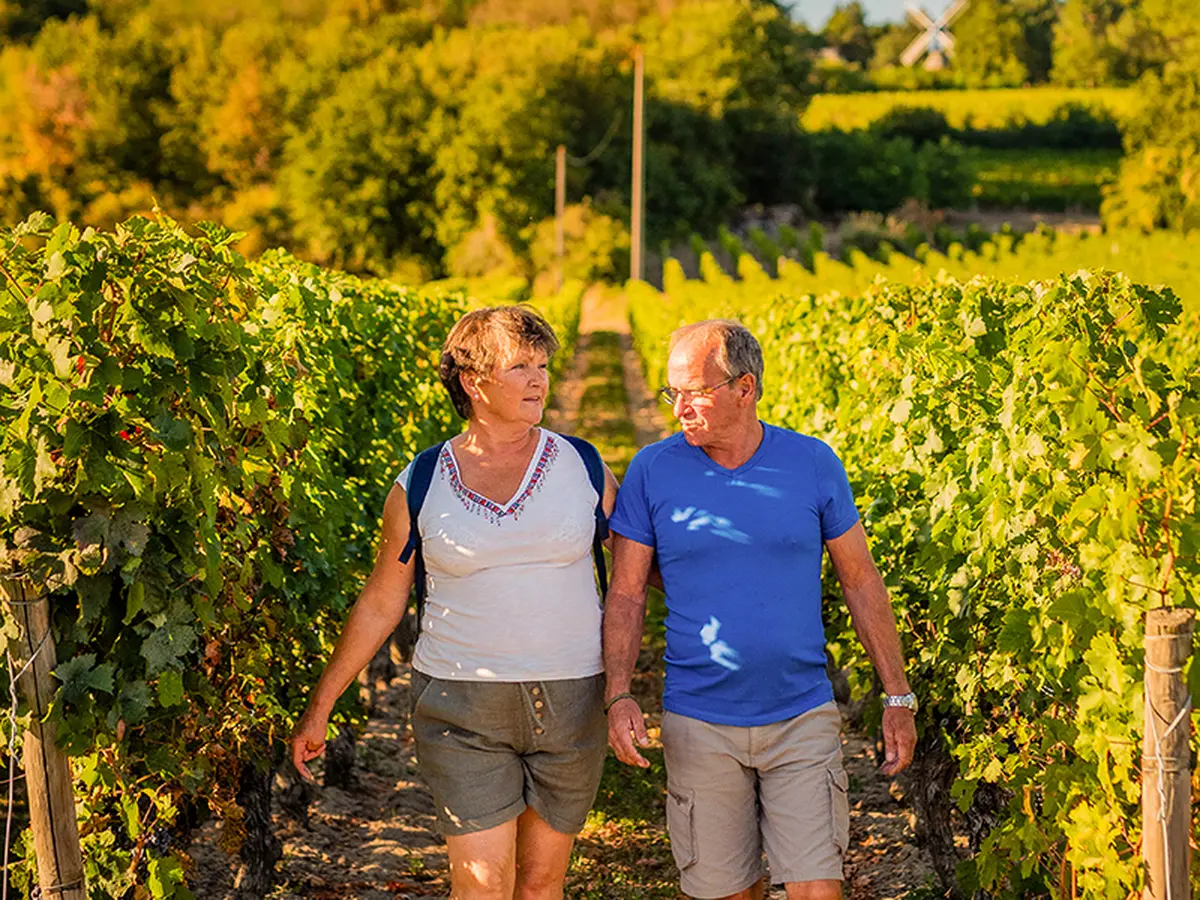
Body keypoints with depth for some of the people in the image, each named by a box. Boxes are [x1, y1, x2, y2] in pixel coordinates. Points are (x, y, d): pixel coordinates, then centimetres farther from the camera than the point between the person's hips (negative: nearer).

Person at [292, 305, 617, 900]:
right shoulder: (420, 487, -1)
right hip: (462, 705, -1)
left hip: (569, 702, 2)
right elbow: (379, 604, 7)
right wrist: (319, 707, 9)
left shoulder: (581, 467, 0)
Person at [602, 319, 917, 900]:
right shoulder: (653, 471, -2)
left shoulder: (813, 464, -1)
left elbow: (861, 582, 6)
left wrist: (898, 698, 5)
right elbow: (626, 595, 1)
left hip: (802, 720, 0)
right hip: (698, 728, 0)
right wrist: (618, 696, -13)